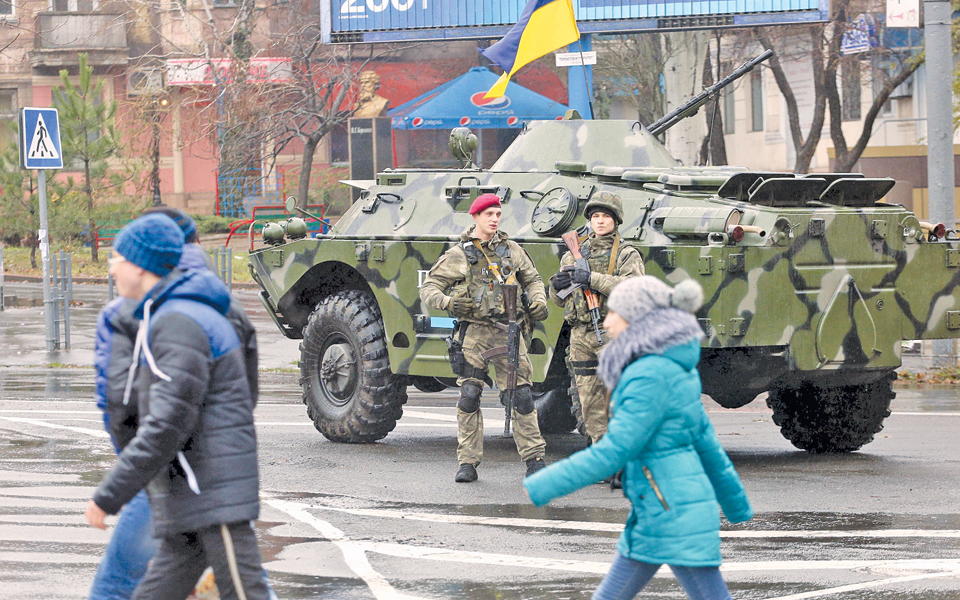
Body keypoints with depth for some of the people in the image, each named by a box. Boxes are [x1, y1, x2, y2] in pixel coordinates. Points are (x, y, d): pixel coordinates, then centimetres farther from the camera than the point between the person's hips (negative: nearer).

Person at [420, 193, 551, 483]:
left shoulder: (511, 250, 12)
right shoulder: (458, 255, 3)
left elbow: (533, 279, 24)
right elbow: (428, 288, 4)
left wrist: (539, 302, 3)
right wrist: (449, 302, -16)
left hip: (508, 331, 2)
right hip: (475, 331, -2)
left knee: (521, 396, -3)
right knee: (469, 396, -7)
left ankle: (534, 460, 4)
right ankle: (467, 463, 1)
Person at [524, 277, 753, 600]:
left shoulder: (653, 375, -19)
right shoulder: (672, 368, 11)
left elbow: (613, 451, -21)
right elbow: (704, 439, 18)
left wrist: (540, 488, -17)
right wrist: (736, 504, 24)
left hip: (676, 513, -10)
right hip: (656, 515, 10)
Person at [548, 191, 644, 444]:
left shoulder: (627, 255, 3)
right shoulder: (573, 255, 17)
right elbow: (560, 301, 22)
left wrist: (593, 279, -21)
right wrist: (556, 285, -2)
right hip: (580, 336, 5)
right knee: (590, 404, 4)